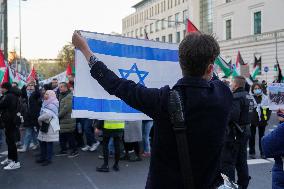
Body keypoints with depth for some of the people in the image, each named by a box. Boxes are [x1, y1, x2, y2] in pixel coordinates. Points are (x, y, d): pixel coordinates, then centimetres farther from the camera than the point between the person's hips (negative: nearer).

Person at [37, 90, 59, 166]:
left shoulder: (52, 105, -16)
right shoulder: (46, 103, 13)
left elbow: (48, 115, -30)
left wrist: (40, 119, -15)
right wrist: (40, 120, 1)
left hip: (50, 126, -9)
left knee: (49, 143, 0)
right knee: (42, 142, 13)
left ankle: (48, 159, 9)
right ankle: (43, 157, 25)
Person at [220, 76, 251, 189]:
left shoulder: (236, 97, -18)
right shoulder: (247, 95, 9)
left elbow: (233, 115, -28)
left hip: (234, 133, -9)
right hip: (244, 132, 9)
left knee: (227, 162, 0)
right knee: (241, 161, 18)